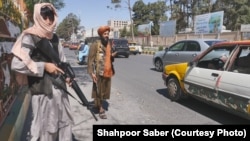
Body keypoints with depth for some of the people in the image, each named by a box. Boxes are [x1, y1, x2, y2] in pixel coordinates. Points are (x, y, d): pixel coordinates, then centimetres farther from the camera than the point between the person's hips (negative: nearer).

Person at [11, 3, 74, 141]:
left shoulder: (55, 37, 10)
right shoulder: (30, 38, -10)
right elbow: (16, 64, -18)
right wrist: (44, 66, -17)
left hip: (59, 86, 7)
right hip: (42, 89, -6)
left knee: (64, 121, 17)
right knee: (44, 125, 6)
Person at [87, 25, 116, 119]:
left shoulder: (109, 44, 13)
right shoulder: (95, 44, -9)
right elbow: (90, 59, -13)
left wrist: (113, 56, -1)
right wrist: (91, 72, -20)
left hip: (108, 72, 7)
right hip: (99, 72, -7)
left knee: (105, 90, 15)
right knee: (98, 91, 2)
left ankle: (100, 105, 33)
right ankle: (100, 108, 14)